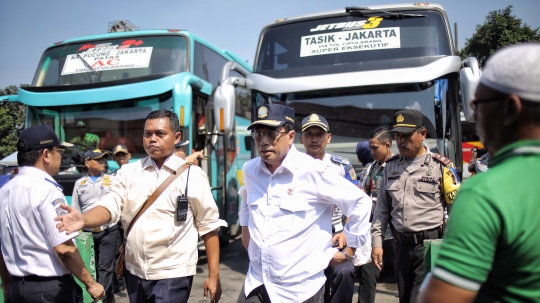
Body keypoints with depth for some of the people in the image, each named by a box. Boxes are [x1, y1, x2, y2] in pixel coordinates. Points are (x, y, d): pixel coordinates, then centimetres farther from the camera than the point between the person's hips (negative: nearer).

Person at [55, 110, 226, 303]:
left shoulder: (192, 176, -6)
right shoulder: (129, 172, 3)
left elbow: (209, 226, -4)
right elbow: (109, 206, -7)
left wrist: (213, 275, -4)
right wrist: (83, 220, -29)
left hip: (172, 274, -4)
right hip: (134, 271, 4)